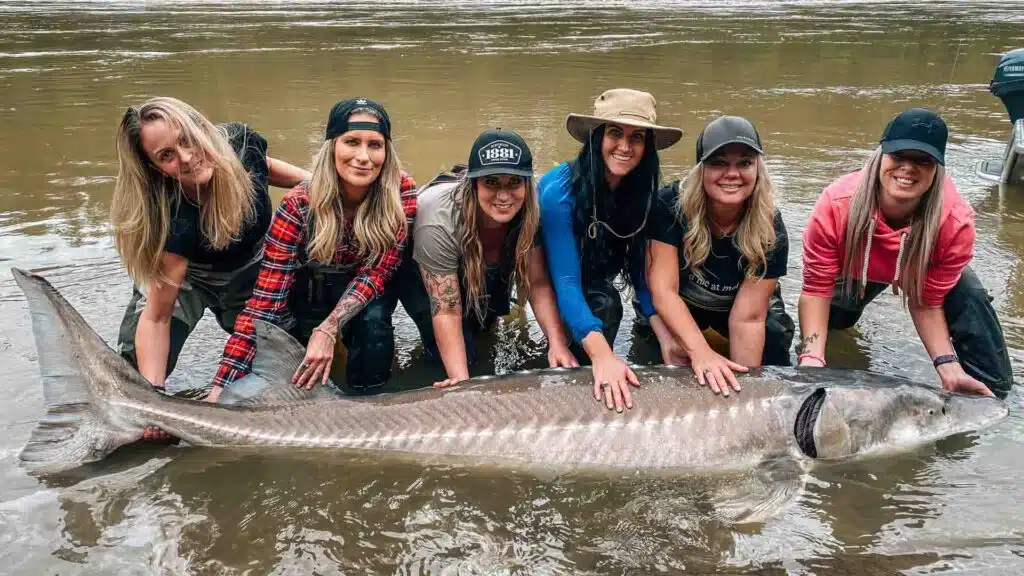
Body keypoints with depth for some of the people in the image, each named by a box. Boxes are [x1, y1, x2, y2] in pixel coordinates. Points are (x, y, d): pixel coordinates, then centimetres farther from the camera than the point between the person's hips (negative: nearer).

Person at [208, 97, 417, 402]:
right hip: (312, 291, 1)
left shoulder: (402, 193, -26)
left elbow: (376, 271, -21)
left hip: (369, 293, 0)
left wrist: (329, 328, -39)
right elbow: (266, 299, -30)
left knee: (373, 320, -31)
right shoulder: (300, 204, -28)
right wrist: (220, 388, -37)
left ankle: (367, 404, -6)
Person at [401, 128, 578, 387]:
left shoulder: (528, 212, -29)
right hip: (420, 274, -5)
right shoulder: (439, 222, -41)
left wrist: (558, 344, -34)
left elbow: (539, 284, -21)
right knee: (460, 352, -14)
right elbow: (446, 311, -36)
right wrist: (462, 383, -40)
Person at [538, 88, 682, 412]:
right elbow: (566, 283, -39)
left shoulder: (645, 192, -18)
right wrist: (602, 355, -51)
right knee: (604, 304, -29)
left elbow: (644, 273, -15)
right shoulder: (560, 190, -34)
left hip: (595, 279, 5)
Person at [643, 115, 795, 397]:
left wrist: (744, 384, -33)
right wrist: (701, 352, -47)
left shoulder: (770, 229, -26)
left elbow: (747, 318, -27)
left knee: (774, 336, -25)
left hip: (732, 307, 1)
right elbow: (663, 290, -33)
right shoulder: (670, 206, -30)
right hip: (678, 309, 0)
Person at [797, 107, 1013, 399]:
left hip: (921, 271, 0)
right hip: (855, 272, 1)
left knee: (971, 299, -22)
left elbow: (927, 303, -23)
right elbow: (816, 289, -32)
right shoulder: (836, 205, -40)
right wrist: (811, 357, -46)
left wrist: (949, 368, -37)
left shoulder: (956, 222, -37)